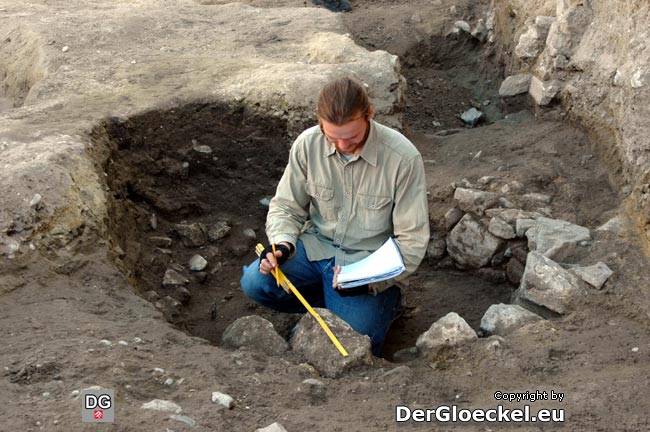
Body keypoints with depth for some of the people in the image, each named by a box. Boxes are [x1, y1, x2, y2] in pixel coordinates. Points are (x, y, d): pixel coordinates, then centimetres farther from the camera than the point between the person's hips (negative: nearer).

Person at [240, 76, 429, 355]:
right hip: (317, 247, 4)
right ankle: (333, 304, 3)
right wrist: (282, 244, -17)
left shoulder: (403, 158, -19)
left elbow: (411, 241, -13)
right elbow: (286, 206, 4)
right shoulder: (307, 144, -9)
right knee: (254, 282, -21)